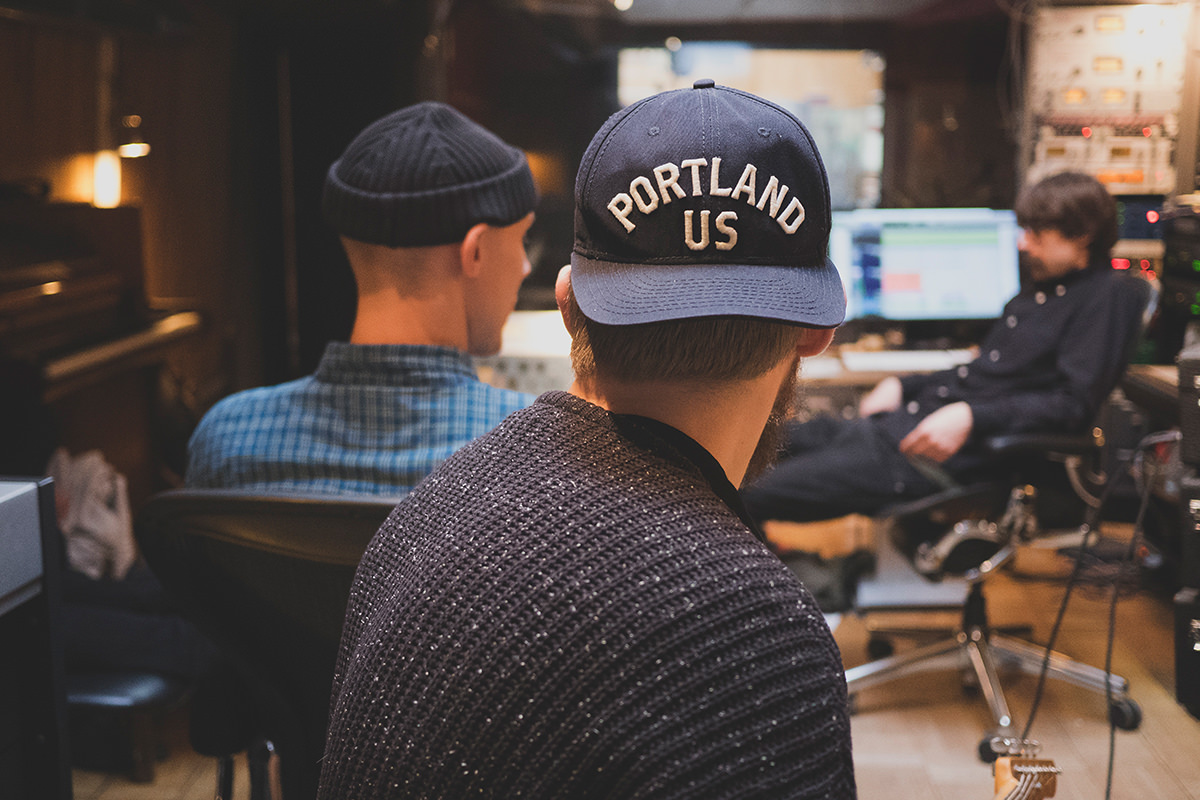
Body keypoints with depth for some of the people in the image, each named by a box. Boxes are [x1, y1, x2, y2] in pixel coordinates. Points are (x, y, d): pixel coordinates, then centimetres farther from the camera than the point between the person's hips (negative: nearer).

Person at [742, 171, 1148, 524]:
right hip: (914, 418, 10)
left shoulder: (1107, 296, -6)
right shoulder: (1037, 291, 22)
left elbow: (1075, 404, -16)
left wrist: (971, 417, -24)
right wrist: (901, 385, 16)